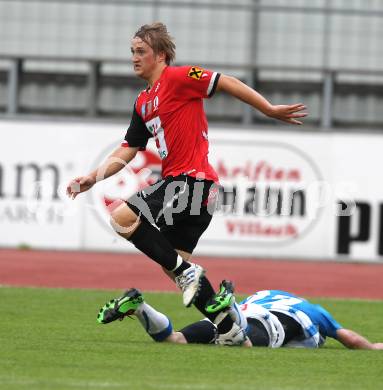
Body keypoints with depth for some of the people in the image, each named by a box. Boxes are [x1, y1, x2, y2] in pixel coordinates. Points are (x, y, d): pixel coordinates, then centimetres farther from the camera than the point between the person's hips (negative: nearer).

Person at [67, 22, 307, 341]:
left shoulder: (177, 77, -6)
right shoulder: (143, 103, 19)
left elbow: (228, 84, -8)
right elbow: (128, 150, 21)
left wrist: (270, 110, -8)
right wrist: (95, 176, 9)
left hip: (192, 180, -10)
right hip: (178, 182, 10)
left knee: (123, 218, -19)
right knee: (173, 264, 10)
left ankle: (186, 271, -12)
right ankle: (231, 329, 14)